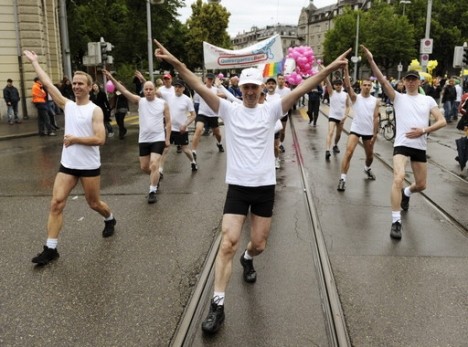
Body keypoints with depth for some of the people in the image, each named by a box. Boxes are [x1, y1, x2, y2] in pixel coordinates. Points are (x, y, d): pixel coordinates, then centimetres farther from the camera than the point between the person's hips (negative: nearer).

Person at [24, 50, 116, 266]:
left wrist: (75, 139, -17)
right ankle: (50, 249, 1)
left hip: (89, 166, -4)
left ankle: (110, 219, 44)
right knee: (56, 203, -4)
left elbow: (100, 139, -18)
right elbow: (48, 84, 9)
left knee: (93, 203, 11)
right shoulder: (67, 105, 6)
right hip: (67, 165, 4)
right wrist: (34, 62, 13)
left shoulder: (95, 110, -9)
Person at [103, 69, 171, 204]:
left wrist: (167, 139, -5)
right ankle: (156, 177, 42)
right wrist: (111, 78, -22)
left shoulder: (163, 103, -4)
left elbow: (168, 122, 0)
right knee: (144, 167, 12)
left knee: (154, 165, -13)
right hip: (143, 140, 3)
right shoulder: (139, 101, 0)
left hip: (158, 139, -3)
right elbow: (124, 91, -11)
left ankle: (152, 192, -4)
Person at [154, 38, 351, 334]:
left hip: (265, 187, 1)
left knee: (258, 245, 11)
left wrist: (330, 68, -17)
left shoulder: (271, 110, 1)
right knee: (228, 243, -9)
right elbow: (199, 87, -10)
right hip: (237, 187, -1)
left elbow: (302, 89, -8)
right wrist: (175, 62, -21)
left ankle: (248, 260, 50)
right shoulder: (229, 110, 0)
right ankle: (218, 305, -1)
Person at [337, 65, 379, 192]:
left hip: (369, 131, 3)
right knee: (348, 152, -19)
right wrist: (346, 69, -32)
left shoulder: (375, 101, 1)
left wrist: (375, 134, -4)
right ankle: (343, 178, -17)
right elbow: (348, 86, -21)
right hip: (355, 129, -3)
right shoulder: (355, 97, -5)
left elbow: (376, 118, 1)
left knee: (370, 155, 18)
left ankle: (367, 169, 51)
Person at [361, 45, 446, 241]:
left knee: (421, 185, 13)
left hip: (420, 147, 3)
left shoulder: (428, 100, 9)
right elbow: (382, 80, -10)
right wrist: (371, 60, -22)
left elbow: (442, 121, 2)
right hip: (401, 145, -3)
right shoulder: (398, 98, 4)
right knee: (398, 178, -25)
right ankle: (396, 222, -21)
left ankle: (406, 193, 51)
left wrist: (423, 130, -15)